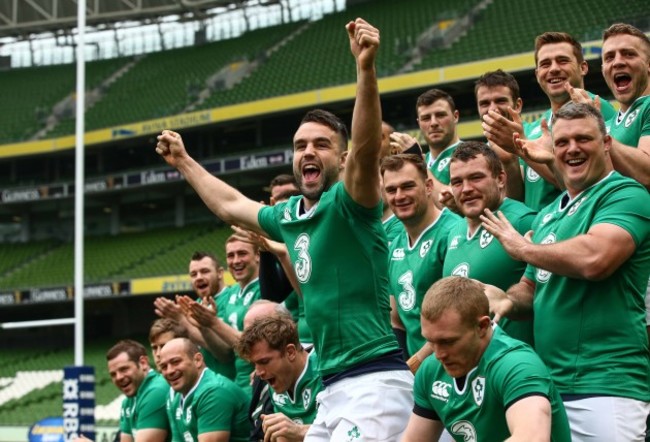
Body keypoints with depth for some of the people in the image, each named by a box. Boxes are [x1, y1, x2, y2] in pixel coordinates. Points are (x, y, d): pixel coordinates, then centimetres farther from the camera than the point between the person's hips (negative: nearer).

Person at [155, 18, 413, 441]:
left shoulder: (349, 202, -7)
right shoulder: (290, 216, 16)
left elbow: (367, 148, -28)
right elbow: (231, 206, 35)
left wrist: (366, 68, -42)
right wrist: (184, 161, 45)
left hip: (374, 381, -9)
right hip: (333, 388, 9)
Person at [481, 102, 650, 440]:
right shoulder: (548, 214, 18)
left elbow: (594, 259, -24)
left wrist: (521, 247, -7)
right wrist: (508, 301, 1)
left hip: (606, 387, -7)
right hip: (548, 384, 7)